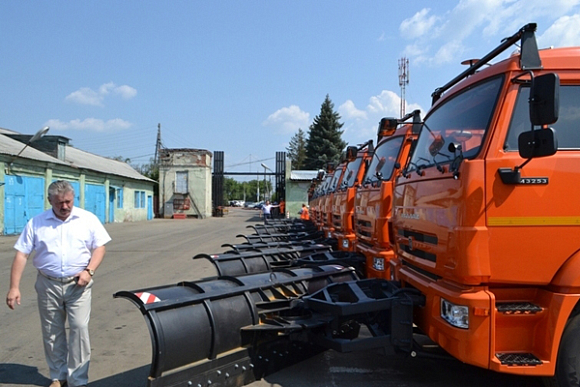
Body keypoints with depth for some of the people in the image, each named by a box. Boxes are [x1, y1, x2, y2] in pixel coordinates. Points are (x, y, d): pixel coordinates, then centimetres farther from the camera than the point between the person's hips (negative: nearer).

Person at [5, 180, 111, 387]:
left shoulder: (88, 219, -1)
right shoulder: (36, 223, 1)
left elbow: (99, 247, 0)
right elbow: (21, 254, -1)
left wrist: (89, 271, -15)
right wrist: (14, 287, -8)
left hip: (77, 284, -2)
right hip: (48, 285, 2)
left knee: (79, 328, -6)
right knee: (51, 333, 11)